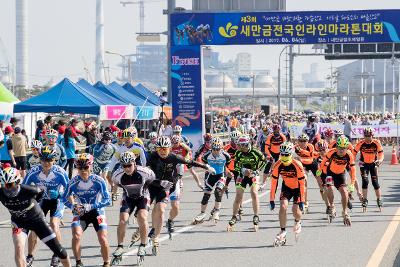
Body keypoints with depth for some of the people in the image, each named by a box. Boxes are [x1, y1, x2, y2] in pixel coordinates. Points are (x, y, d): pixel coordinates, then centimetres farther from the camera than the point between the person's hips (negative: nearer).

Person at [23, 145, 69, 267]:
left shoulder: (59, 172, -24)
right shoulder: (34, 171, -19)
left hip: (57, 200, -2)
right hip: (42, 200, 2)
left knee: (54, 224, -20)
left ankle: (56, 255, -2)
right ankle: (30, 257, 6)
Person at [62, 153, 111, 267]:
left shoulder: (98, 181, -18)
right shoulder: (73, 182, -13)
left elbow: (107, 200, -17)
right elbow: (65, 199, 0)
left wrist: (90, 206, -27)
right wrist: (73, 206, -20)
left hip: (96, 211, -1)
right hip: (81, 213, 1)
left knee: (103, 239, -13)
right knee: (76, 236, -20)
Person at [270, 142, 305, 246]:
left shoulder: (297, 165, -30)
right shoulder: (277, 165, -21)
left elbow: (302, 184, -23)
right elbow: (274, 183, -13)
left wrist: (302, 201, -21)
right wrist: (272, 199, -12)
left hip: (298, 188, -3)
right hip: (286, 187, 3)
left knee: (295, 209, -14)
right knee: (283, 206, -18)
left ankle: (298, 222, 23)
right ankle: (283, 232, -6)